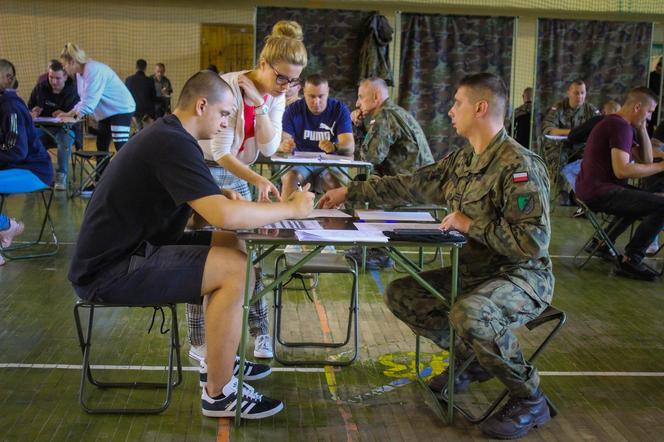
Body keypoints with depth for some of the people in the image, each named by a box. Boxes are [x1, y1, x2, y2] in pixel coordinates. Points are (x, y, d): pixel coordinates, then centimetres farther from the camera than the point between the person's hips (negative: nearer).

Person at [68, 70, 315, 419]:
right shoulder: (173, 144, -21)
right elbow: (225, 216, -30)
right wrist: (291, 208, -17)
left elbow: (203, 198, 21)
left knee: (231, 246, 11)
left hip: (130, 249, 11)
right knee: (236, 270, -19)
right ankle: (219, 395, -7)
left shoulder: (165, 134, 11)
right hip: (110, 272, -11)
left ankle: (219, 358, 20)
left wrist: (228, 197, 0)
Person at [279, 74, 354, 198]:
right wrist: (284, 146, -33)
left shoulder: (340, 109, -2)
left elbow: (350, 147, -13)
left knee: (336, 180, -32)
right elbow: (281, 141, -7)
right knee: (290, 176, -31)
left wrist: (334, 147, -36)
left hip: (329, 164, -1)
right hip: (299, 163, 1)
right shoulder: (293, 110, 1)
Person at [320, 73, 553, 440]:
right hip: (475, 270, 9)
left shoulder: (518, 166, -21)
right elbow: (409, 185, 12)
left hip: (522, 275, -9)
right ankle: (471, 358, 20)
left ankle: (530, 399, -12)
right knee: (400, 294, 8)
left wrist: (472, 225, -22)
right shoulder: (461, 161, 5)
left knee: (468, 314, -37)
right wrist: (350, 193, 13)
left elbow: (534, 241, -28)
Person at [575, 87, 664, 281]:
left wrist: (642, 128, 10)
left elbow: (645, 160, 16)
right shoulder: (621, 126, -15)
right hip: (599, 192, -11)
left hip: (594, 189, 11)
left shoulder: (617, 124, 18)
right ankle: (630, 261, -9)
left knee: (647, 197, 31)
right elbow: (622, 170, -25)